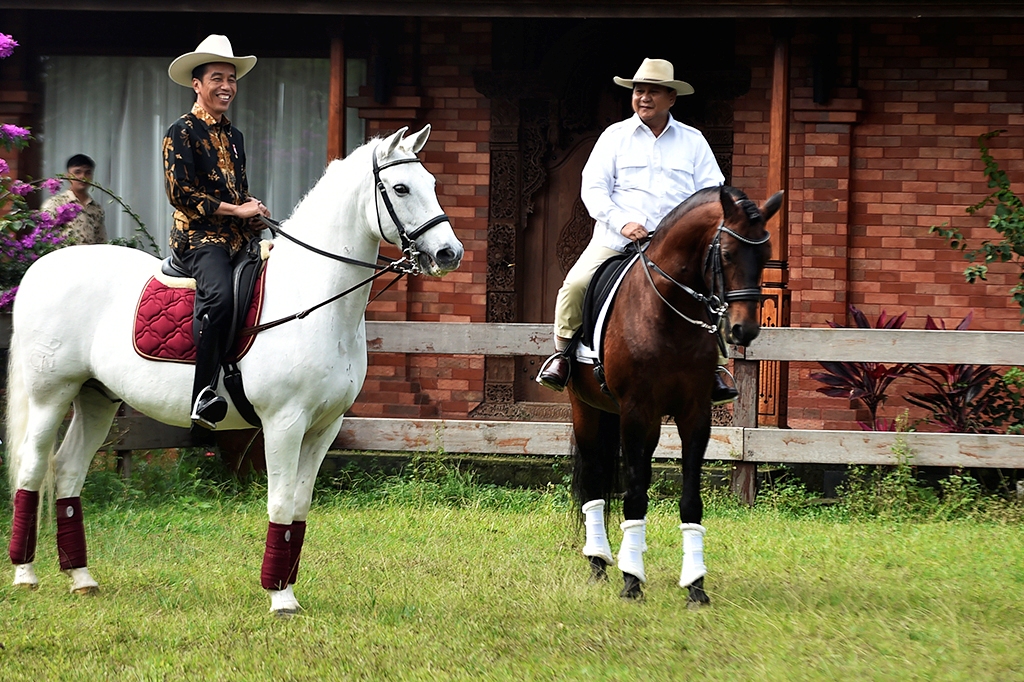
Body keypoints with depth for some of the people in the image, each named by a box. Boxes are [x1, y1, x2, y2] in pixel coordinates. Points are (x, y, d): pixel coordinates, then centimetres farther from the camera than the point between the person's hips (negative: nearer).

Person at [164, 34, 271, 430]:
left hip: (238, 238, 8)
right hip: (198, 235, -8)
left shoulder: (234, 137, 22)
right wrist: (236, 209, -11)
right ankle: (204, 396, -38)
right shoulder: (182, 132, -1)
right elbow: (180, 193, -9)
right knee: (219, 295, -35)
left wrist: (256, 214, 5)